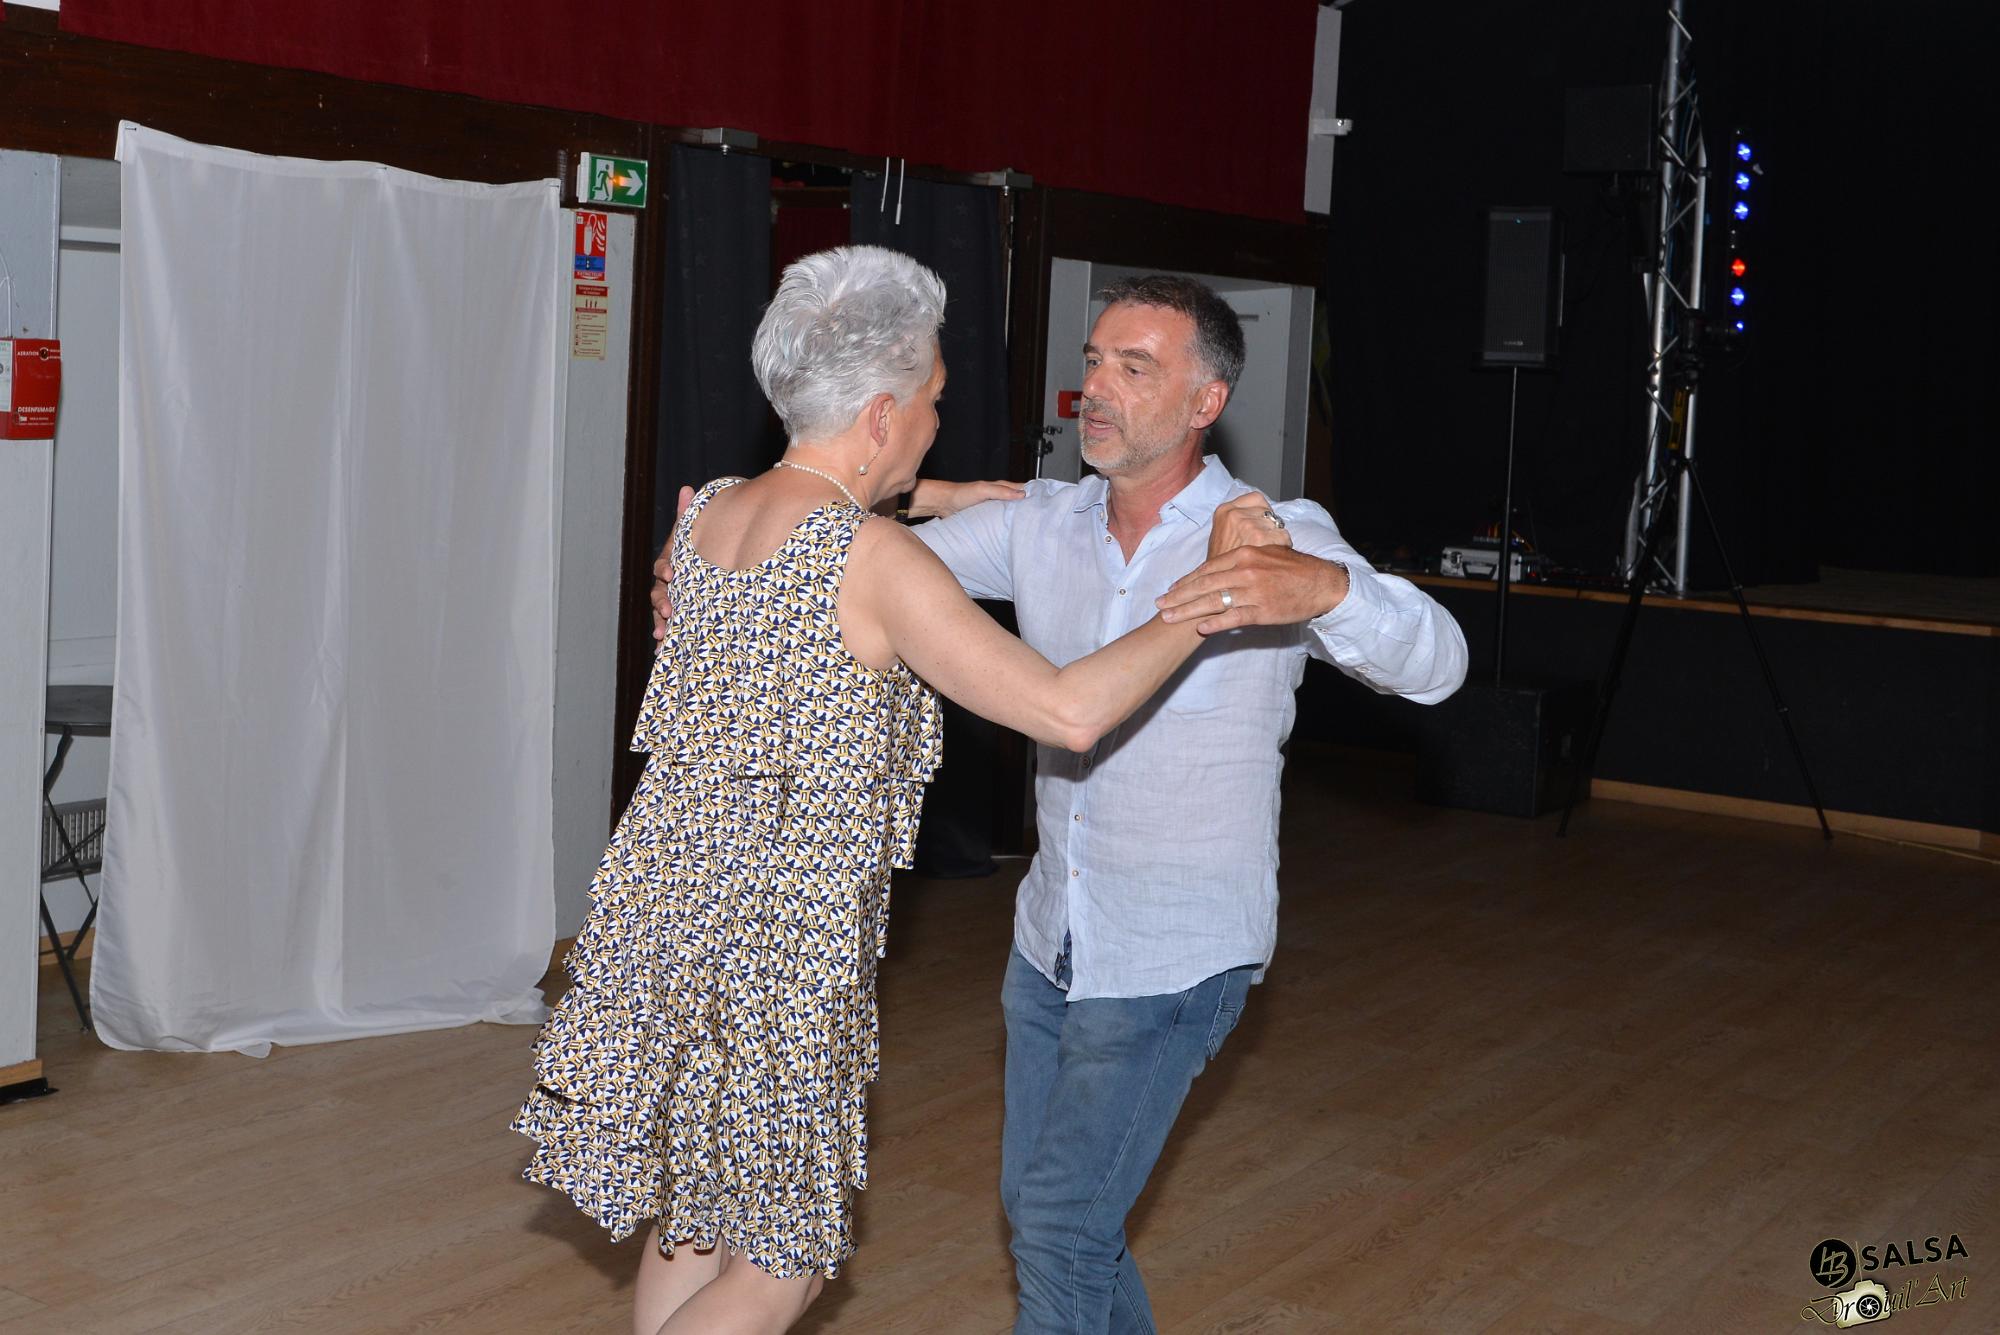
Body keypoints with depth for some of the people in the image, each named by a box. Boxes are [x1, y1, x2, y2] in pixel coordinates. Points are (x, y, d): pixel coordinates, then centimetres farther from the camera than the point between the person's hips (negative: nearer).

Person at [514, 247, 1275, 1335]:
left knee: (686, 1232, 21)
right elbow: (1069, 715, -24)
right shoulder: (875, 561, -18)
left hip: (654, 912, 8)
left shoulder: (702, 515, 4)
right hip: (780, 957, -8)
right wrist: (1209, 599, -14)